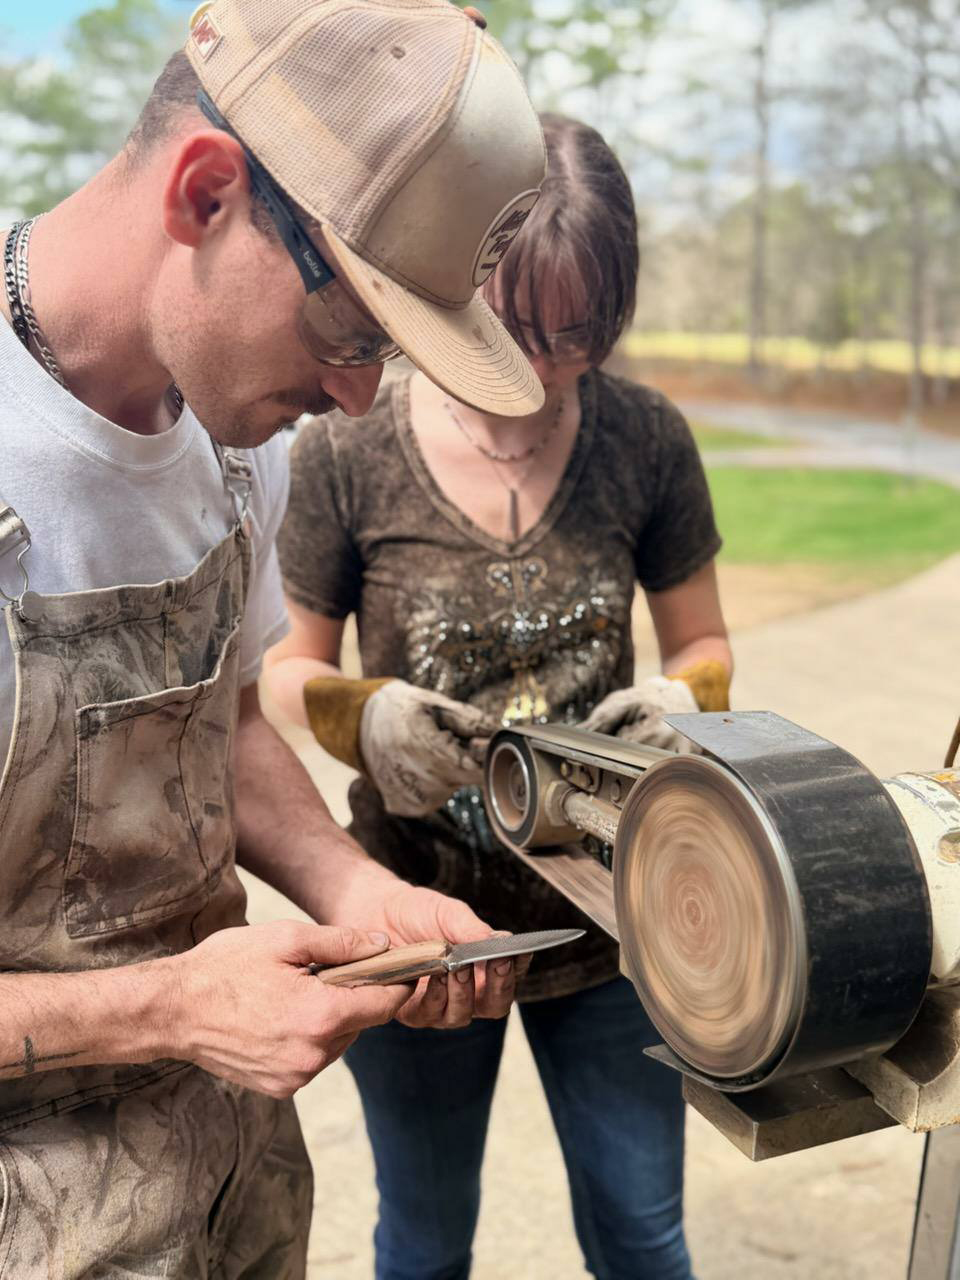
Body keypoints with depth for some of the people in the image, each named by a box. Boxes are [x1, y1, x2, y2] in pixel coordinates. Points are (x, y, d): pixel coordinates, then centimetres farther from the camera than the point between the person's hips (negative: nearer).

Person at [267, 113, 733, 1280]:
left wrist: (683, 699, -20)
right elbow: (288, 668, -3)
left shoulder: (646, 439, -9)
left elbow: (704, 645, 3)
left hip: (607, 917, 1)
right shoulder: (346, 454, -14)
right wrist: (365, 713, -25)